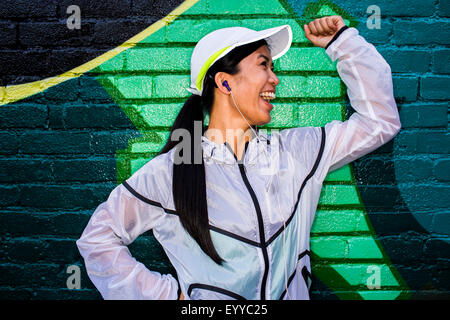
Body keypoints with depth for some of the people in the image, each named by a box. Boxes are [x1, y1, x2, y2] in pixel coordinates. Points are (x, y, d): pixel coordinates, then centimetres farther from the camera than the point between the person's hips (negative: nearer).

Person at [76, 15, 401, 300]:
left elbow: (379, 121, 7)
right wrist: (166, 293, -3)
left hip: (294, 292, 4)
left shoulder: (294, 151, 3)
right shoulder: (169, 172, -6)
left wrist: (343, 43, 6)